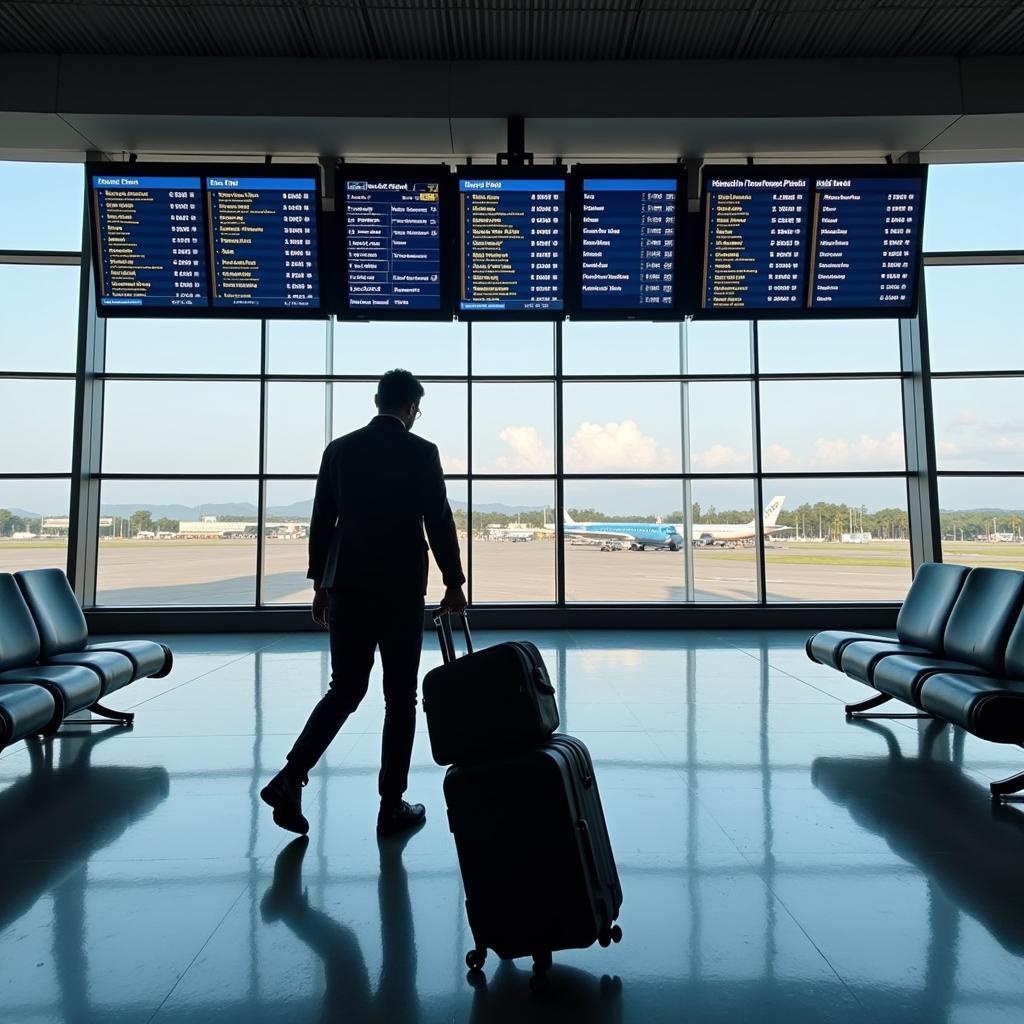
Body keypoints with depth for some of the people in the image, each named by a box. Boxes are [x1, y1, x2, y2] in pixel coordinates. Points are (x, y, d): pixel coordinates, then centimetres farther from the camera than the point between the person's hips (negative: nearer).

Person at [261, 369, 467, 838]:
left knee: (344, 689, 15)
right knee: (400, 697, 7)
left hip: (346, 587, 4)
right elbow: (439, 522, -6)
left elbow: (321, 520, 9)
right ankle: (392, 806, 14)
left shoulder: (339, 448, 7)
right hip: (400, 588, -4)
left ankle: (291, 776, 1)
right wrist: (454, 583, 4)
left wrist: (319, 583, 16)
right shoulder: (422, 452, -5)